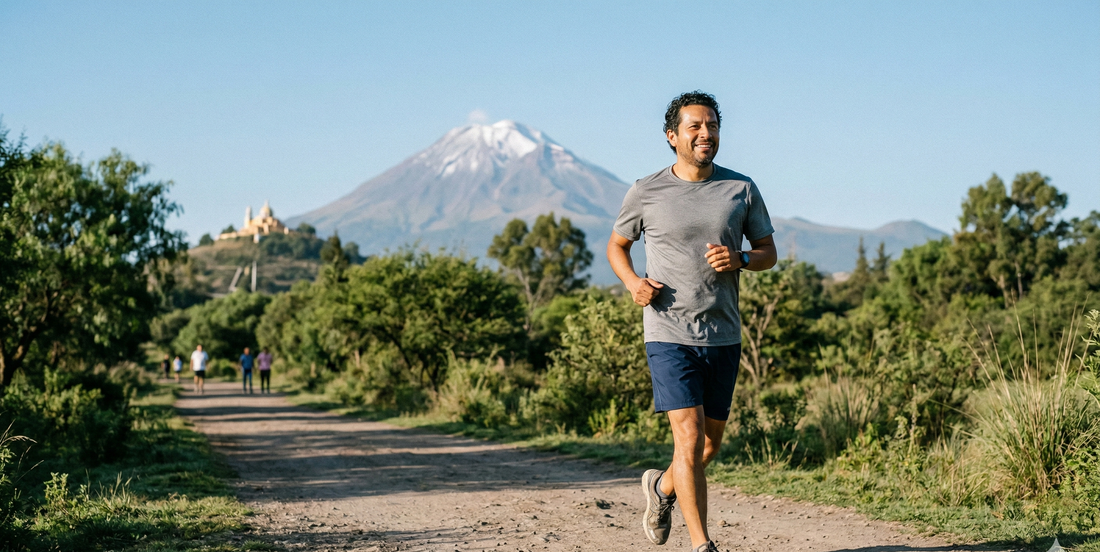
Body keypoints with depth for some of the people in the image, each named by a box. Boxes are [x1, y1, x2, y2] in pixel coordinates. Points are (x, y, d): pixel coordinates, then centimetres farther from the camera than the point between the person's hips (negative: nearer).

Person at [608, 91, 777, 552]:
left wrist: (739, 260, -12)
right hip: (669, 335, -4)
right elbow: (617, 245, 13)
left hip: (724, 336, 4)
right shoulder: (646, 193, -2)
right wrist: (633, 283, -8)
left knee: (711, 442, 14)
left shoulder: (742, 190, 4)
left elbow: (768, 253, 11)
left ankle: (662, 486, 44)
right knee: (689, 436, -13)